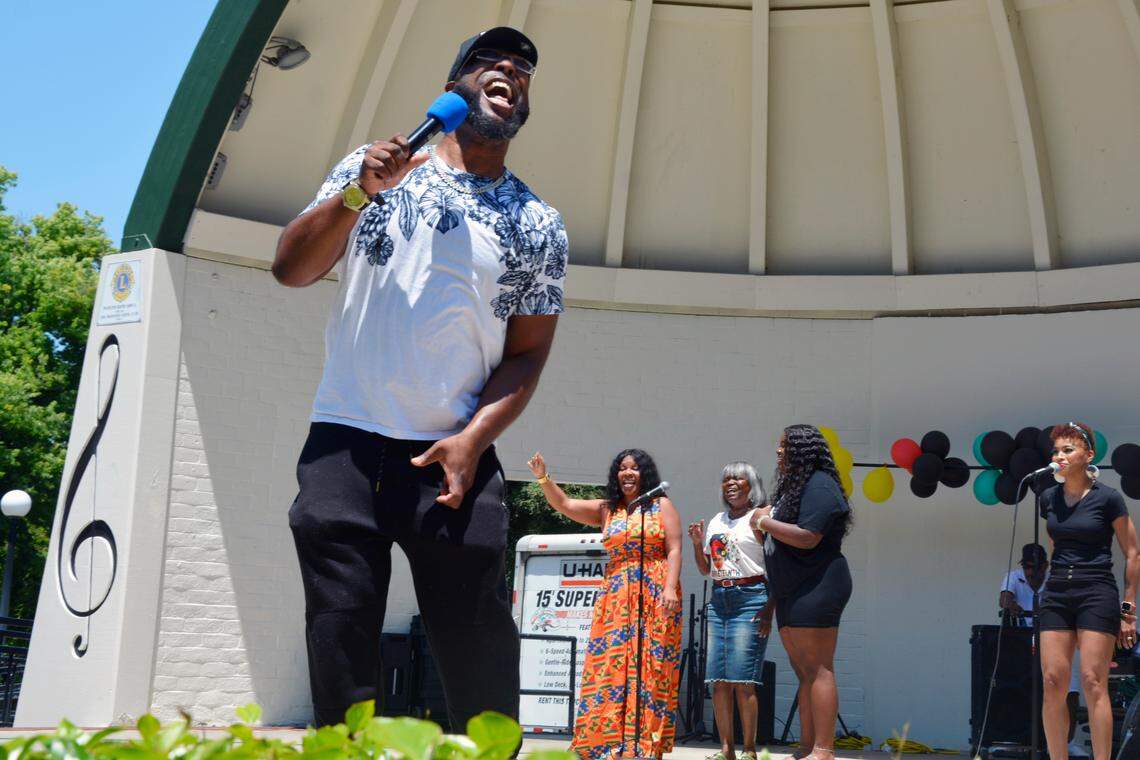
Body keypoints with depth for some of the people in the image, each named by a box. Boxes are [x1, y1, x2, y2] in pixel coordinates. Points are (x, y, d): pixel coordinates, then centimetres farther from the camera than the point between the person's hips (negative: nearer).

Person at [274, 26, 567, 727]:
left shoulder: (539, 227, 10)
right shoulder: (373, 169, 11)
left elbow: (527, 354, 8)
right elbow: (291, 269, 5)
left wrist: (473, 438, -8)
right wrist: (359, 194, -10)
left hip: (455, 457, 0)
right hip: (345, 441, 1)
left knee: (479, 647, -4)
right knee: (339, 644, 1)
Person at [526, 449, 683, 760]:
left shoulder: (662, 506, 7)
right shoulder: (606, 509, 15)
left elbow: (674, 550, -1)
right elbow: (564, 504, 8)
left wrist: (671, 587, -13)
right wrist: (543, 477, -7)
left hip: (655, 598, -3)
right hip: (615, 598, 3)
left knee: (649, 669, -5)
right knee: (609, 668, -4)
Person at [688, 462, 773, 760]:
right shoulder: (716, 521, 18)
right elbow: (706, 569, 23)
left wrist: (770, 609, -15)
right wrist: (697, 542, 6)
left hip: (750, 599, -6)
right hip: (718, 601, 7)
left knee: (742, 678, -11)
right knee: (717, 679, 2)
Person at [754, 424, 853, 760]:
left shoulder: (819, 485, -11)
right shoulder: (793, 486, 20)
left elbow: (808, 537, -22)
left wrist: (765, 522, -11)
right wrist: (766, 522, 7)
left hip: (817, 586, -11)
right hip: (792, 592, 11)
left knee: (817, 669, -11)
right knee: (803, 672, 10)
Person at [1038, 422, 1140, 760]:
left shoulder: (1107, 498, -5)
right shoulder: (1048, 498, 8)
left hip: (1097, 594, -4)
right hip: (1056, 594, 5)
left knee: (1093, 682, -8)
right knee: (1052, 681, -1)